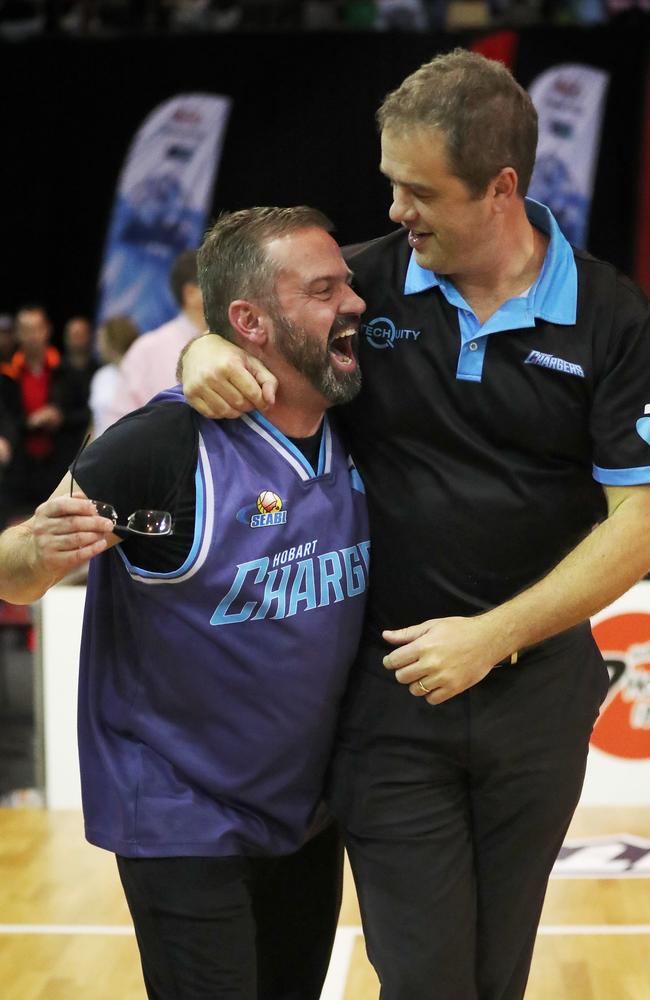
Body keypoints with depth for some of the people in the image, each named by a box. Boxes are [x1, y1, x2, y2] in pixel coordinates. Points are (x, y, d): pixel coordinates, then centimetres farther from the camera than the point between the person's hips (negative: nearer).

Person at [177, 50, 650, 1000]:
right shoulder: (367, 281, -4)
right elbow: (241, 322, 10)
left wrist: (493, 637, -16)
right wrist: (203, 349, -16)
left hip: (537, 688, 1)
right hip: (389, 689, 0)